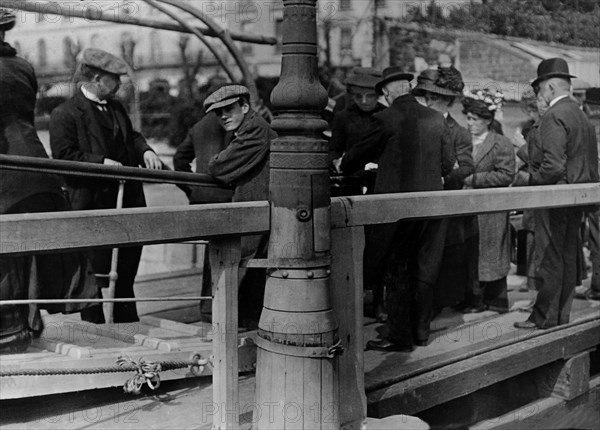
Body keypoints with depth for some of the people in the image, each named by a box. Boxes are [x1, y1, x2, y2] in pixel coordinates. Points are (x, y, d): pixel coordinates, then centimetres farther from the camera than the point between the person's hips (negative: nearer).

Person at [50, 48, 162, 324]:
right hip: (93, 209, -8)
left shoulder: (116, 108, 15)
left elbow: (132, 136, 23)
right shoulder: (65, 114, -9)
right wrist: (101, 162, -23)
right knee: (97, 274, -1)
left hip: (128, 204, 8)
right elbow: (63, 155, -15)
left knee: (126, 274, 16)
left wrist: (145, 151, 1)